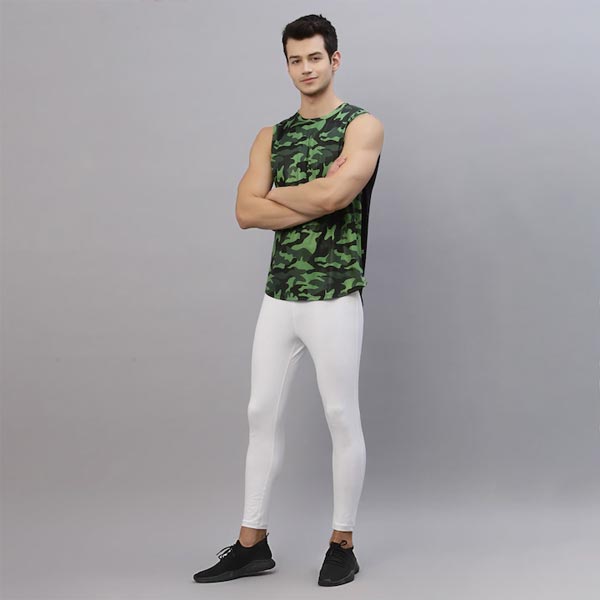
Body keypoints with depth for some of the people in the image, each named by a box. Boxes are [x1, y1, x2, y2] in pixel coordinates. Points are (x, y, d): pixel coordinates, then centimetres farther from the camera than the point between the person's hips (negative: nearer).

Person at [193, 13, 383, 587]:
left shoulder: (362, 126, -3)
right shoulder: (271, 137, 12)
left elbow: (333, 197, -20)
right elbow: (247, 212, -2)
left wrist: (279, 193, -3)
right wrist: (316, 195, -11)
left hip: (334, 298, -5)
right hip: (278, 296, 5)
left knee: (342, 418, 3)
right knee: (262, 413, 7)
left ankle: (342, 545, 15)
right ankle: (252, 543, 17)